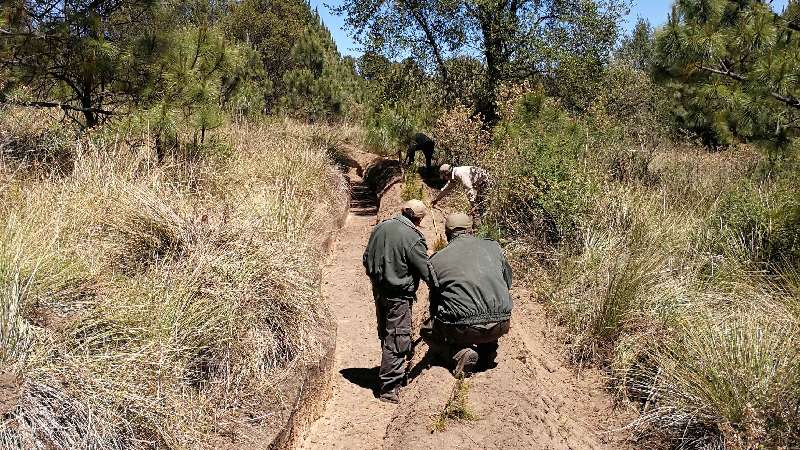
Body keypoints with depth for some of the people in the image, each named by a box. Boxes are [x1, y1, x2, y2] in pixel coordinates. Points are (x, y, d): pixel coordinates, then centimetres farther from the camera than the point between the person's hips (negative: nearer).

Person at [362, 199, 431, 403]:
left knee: (386, 335, 21)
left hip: (379, 290, 8)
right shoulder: (413, 238, -19)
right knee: (397, 339, 0)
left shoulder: (381, 227, 2)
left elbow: (366, 259, 11)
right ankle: (389, 387, 4)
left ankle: (390, 370, 39)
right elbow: (427, 272, -15)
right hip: (398, 295, -8)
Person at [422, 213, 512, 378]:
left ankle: (459, 353, -1)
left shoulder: (436, 260, 5)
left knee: (427, 330, 24)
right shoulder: (493, 247, 11)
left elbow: (435, 301, 15)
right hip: (501, 325, 4)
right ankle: (488, 349, 19)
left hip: (464, 328, -3)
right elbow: (508, 282, 23)